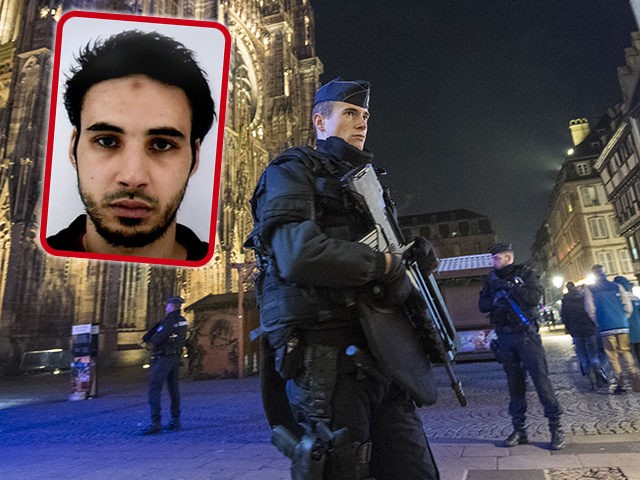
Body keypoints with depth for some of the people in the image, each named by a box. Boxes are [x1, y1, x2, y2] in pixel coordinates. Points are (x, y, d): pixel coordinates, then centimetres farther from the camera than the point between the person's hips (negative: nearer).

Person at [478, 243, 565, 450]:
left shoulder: (525, 274, -1)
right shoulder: (492, 279, 12)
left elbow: (535, 297, -16)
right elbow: (482, 305, 7)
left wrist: (509, 286, -19)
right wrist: (495, 300, -12)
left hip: (526, 335, -4)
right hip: (505, 338, 4)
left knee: (541, 380, -4)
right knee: (514, 384, 9)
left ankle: (556, 428, 9)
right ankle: (519, 430, 17)